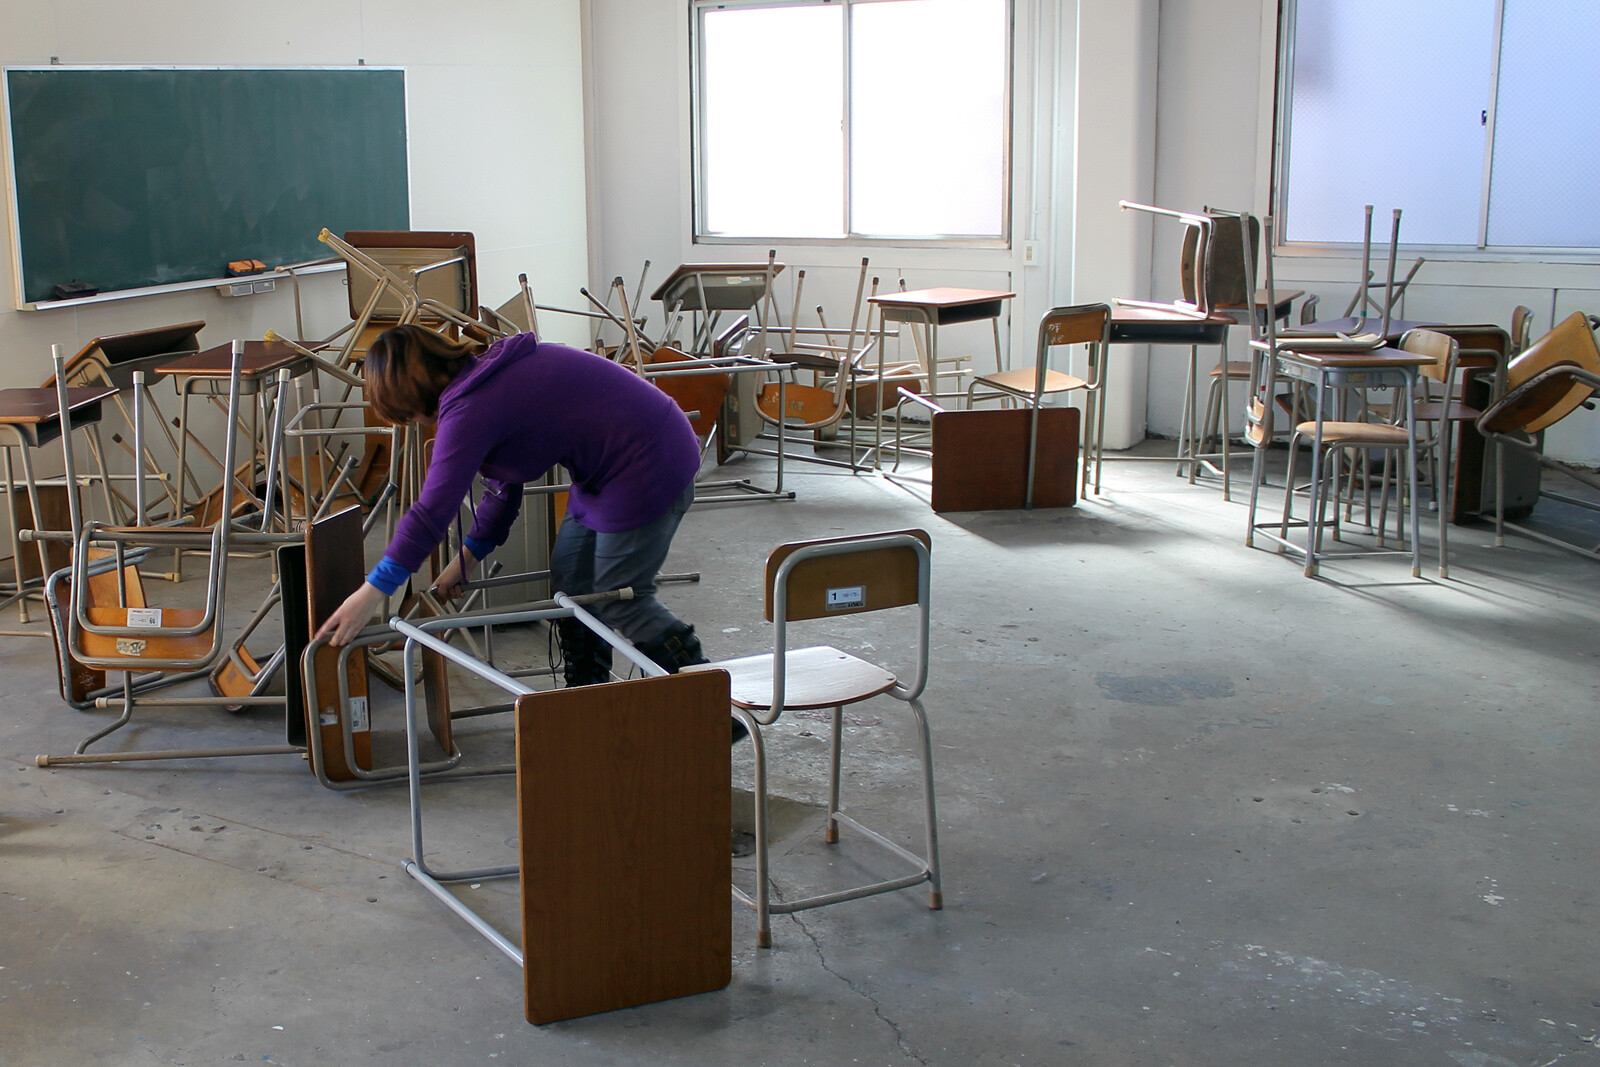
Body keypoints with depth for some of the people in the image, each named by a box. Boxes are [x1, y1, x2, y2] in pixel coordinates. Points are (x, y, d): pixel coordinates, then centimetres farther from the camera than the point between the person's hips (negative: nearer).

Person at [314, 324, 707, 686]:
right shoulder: (489, 374, 12)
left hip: (646, 467, -10)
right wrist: (467, 557, 23)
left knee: (620, 599, 0)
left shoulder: (469, 408, -19)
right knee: (569, 579, 16)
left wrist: (372, 592, -18)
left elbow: (434, 507, -22)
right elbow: (504, 483, 20)